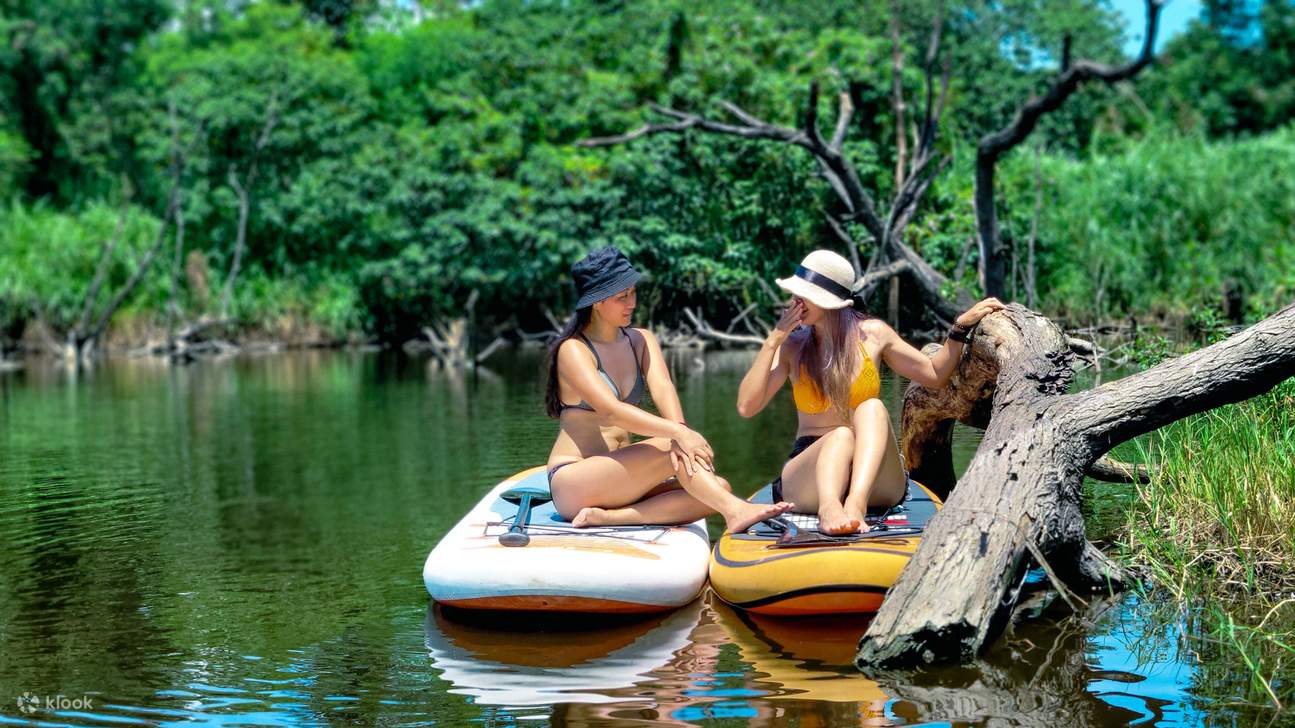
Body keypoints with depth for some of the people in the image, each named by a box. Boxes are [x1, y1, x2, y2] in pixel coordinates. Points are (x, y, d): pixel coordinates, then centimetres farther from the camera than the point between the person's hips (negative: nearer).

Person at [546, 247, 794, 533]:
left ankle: (607, 517, -27)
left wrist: (679, 428, -31)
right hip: (571, 482, -7)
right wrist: (678, 433, -37)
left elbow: (662, 388, -8)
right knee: (672, 449, -28)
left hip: (620, 476, 7)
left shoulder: (641, 341, 12)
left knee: (718, 487, -16)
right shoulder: (573, 350, -9)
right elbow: (610, 410, -26)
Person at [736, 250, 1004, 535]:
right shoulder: (792, 347, 2)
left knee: (872, 408, -27)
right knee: (841, 435, -31)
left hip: (874, 479, 1)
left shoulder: (872, 334, 5)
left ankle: (856, 502, -52)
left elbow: (935, 375, 15)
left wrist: (961, 327, 5)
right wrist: (773, 341, -11)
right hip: (809, 470, -1)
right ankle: (829, 507, -62)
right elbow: (746, 407, -9)